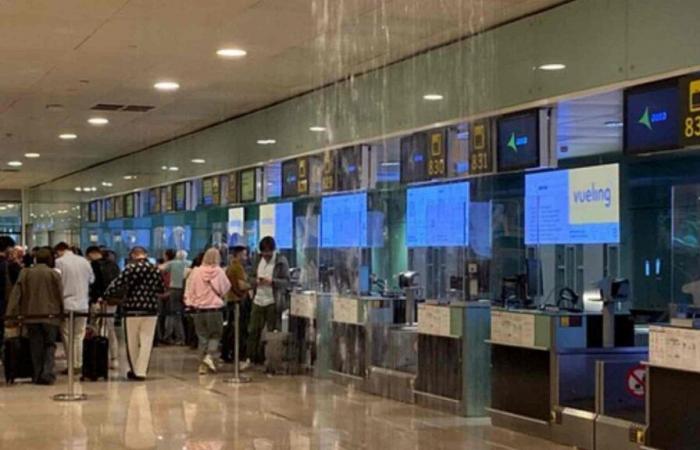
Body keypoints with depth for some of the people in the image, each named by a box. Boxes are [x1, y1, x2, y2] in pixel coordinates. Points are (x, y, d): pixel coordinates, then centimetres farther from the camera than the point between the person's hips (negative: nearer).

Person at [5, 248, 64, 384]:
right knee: (50, 345, 7)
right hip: (50, 315, -2)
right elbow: (60, 295, -1)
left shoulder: (25, 273, 2)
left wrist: (11, 314, -1)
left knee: (36, 347, 10)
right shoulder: (54, 274, -3)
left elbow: (16, 294, -1)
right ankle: (47, 373, -8)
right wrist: (62, 312, 8)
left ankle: (37, 376, 11)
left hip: (31, 315, 2)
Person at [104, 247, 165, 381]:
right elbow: (162, 289, 13)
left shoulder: (130, 268, -7)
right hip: (151, 311, 2)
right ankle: (141, 371, 1)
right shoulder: (156, 270, 3)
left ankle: (134, 371, 22)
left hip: (132, 310, -2)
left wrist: (105, 296, 1)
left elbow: (116, 285, -12)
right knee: (146, 342, 5)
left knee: (132, 343, 12)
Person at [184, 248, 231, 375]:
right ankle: (209, 355, -13)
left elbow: (189, 290, 0)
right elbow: (226, 288, 4)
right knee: (215, 335, 11)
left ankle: (203, 364, 10)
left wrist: (190, 302, 11)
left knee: (202, 336, 11)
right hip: (215, 309, -2)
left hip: (200, 309, 2)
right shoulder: (219, 272, -8)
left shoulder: (196, 272, -4)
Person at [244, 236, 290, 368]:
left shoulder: (281, 261, -5)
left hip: (273, 302, -5)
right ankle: (249, 358, 12)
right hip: (258, 300, 5)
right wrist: (256, 281, -2)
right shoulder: (259, 259, 12)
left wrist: (272, 281, -23)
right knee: (253, 330, 5)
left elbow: (286, 282, -8)